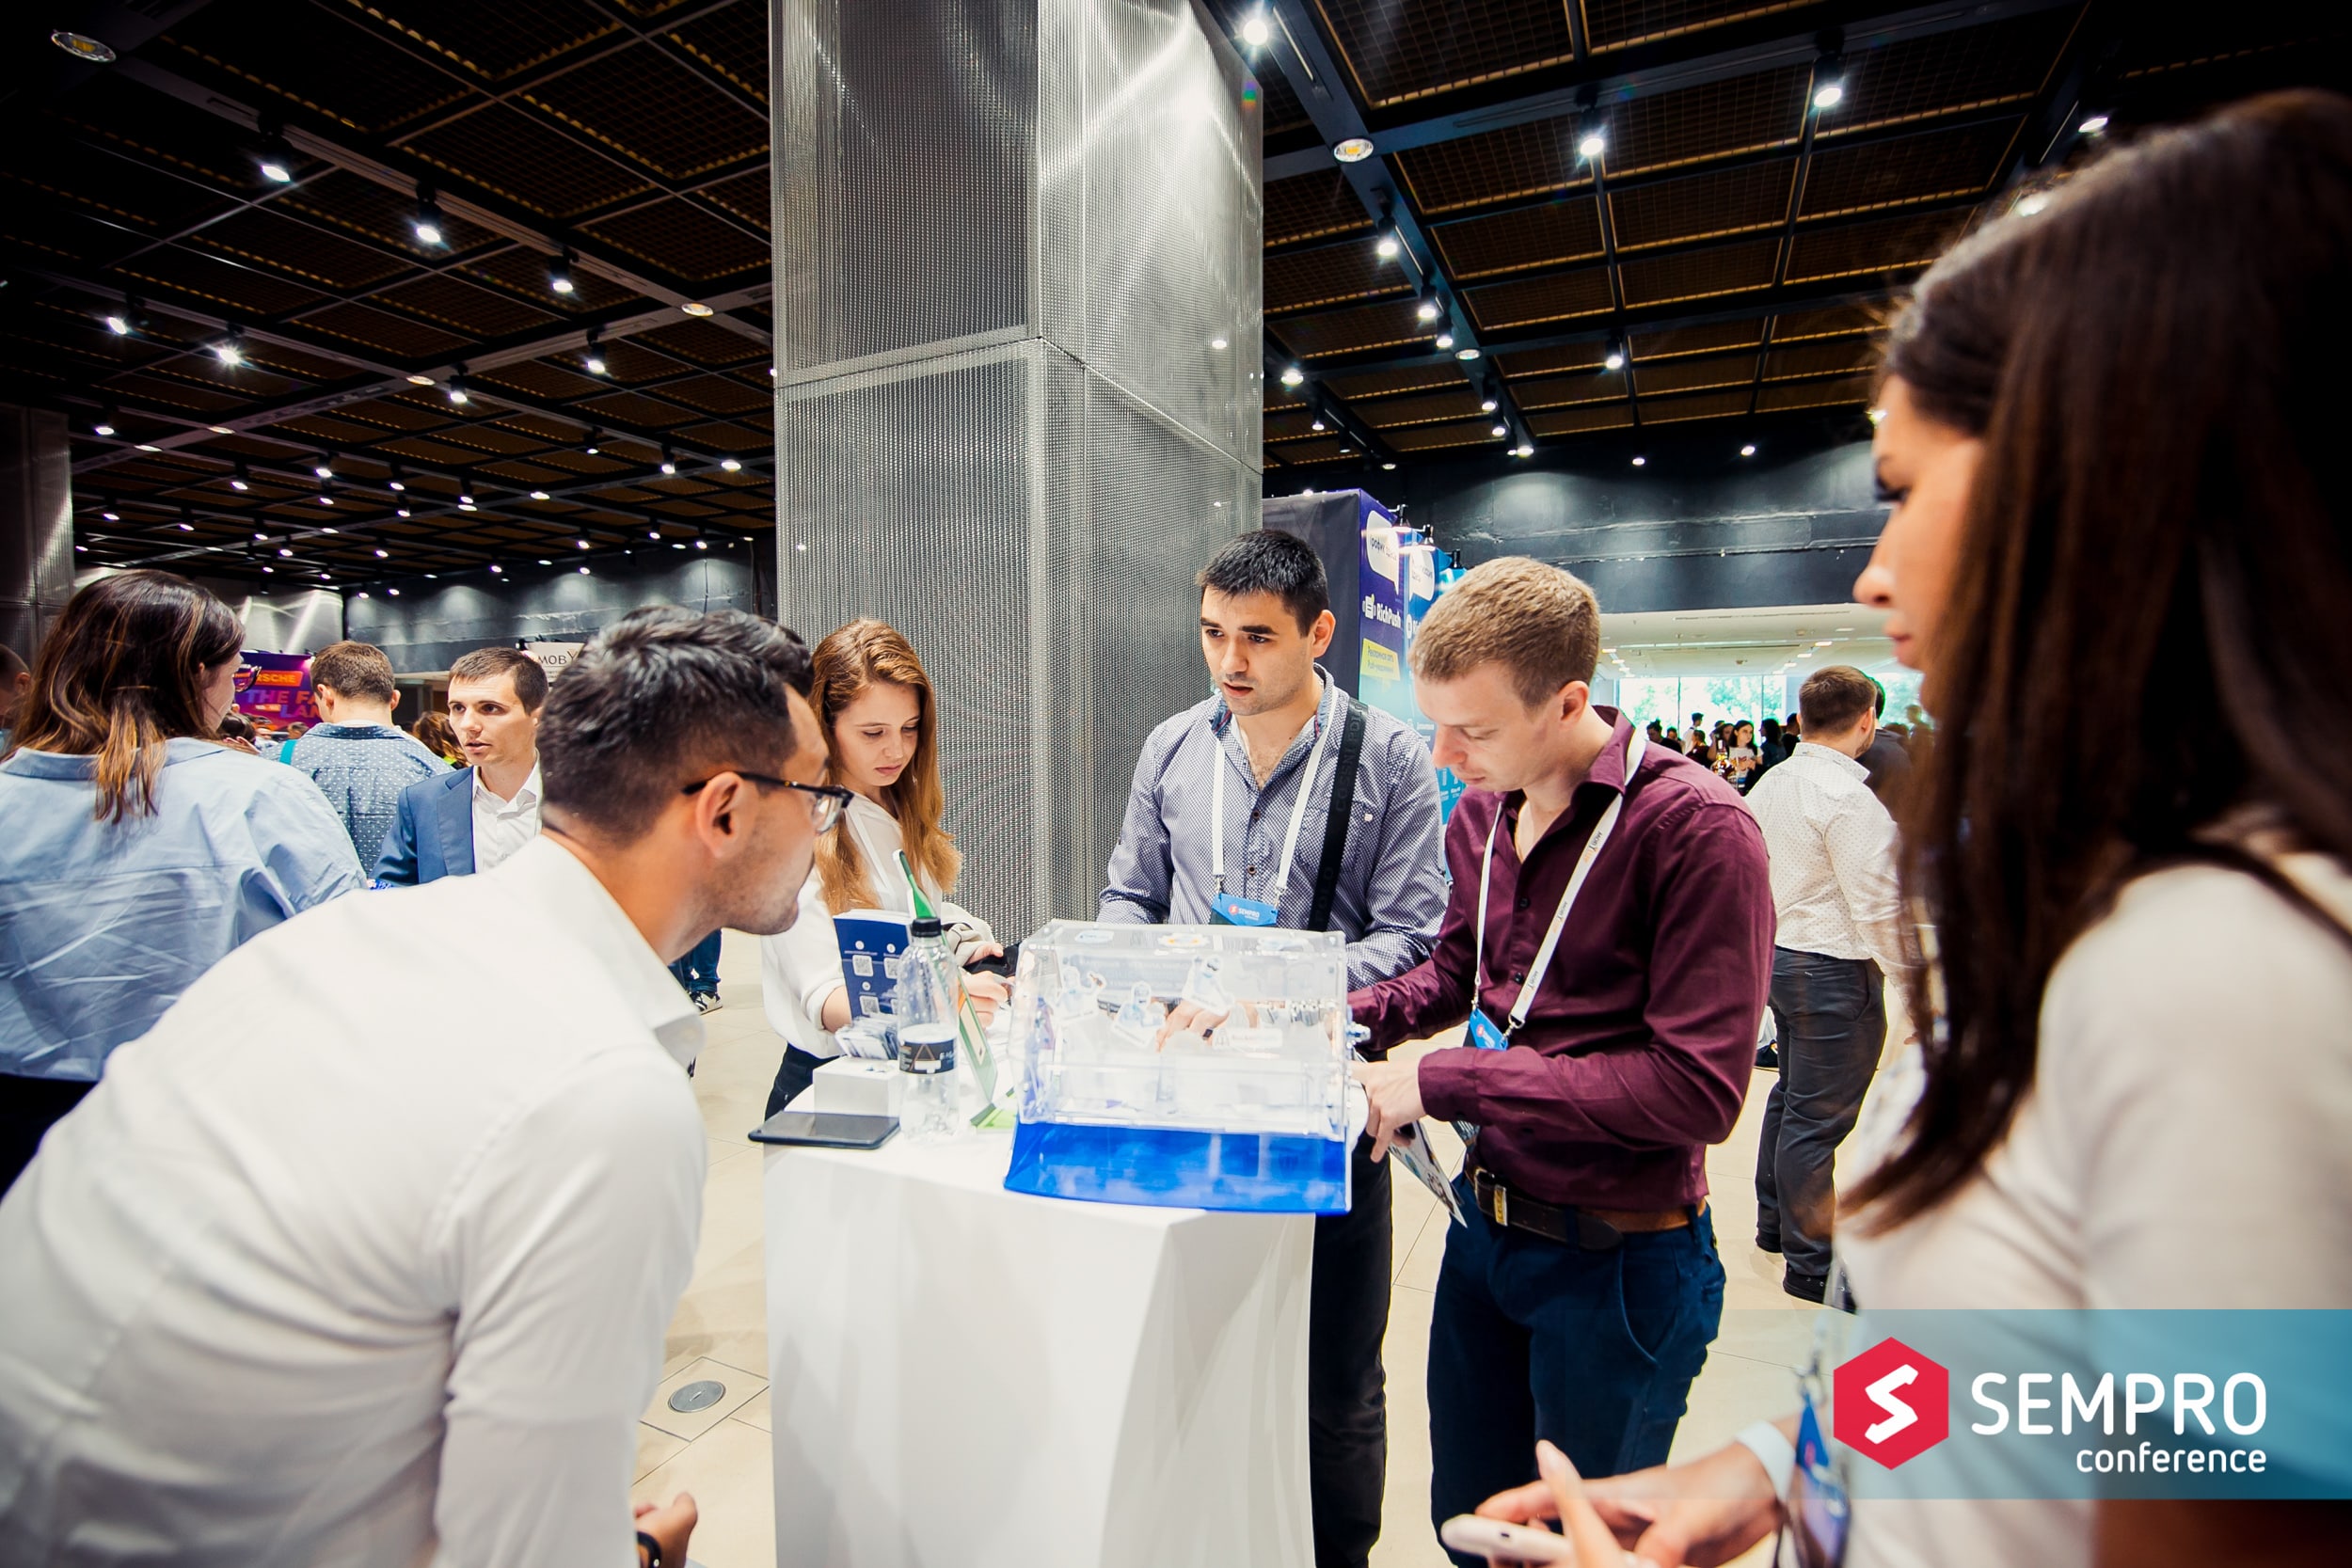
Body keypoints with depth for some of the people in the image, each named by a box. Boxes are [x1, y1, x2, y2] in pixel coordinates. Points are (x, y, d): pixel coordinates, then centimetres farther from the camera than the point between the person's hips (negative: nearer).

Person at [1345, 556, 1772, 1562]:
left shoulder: (1693, 826, -21)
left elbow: (1698, 1088, -24)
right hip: (1486, 1221, 7)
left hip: (1618, 1260, -6)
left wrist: (1442, 1082, -23)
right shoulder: (1480, 812, 1)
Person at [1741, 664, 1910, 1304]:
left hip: (1780, 954, 9)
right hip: (1834, 969, -9)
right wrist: (1907, 971, -6)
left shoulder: (1770, 783, 6)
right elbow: (1878, 904, -19)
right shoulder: (1851, 798, -20)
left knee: (1791, 1095, 22)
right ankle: (1810, 1264, 14)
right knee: (1818, 1118, 1)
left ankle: (1775, 1222, 37)